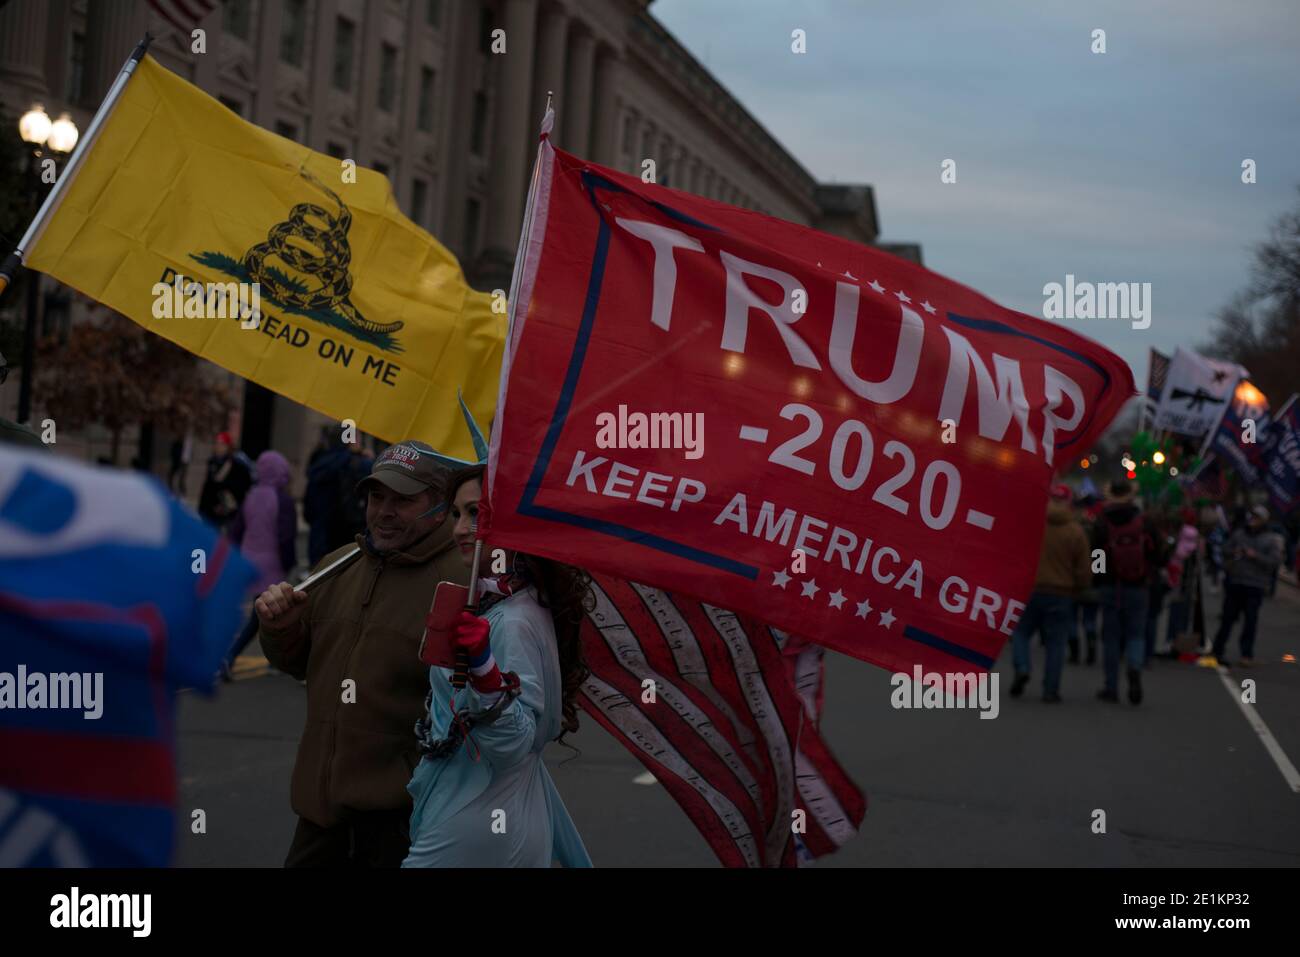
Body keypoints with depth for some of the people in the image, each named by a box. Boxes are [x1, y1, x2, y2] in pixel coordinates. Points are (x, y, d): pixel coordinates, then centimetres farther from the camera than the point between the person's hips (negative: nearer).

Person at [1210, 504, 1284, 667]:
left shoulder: (1271, 540, 2)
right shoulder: (1239, 534, 11)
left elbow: (1275, 561, -7)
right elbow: (1225, 551, 16)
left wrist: (1255, 556, -16)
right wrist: (1233, 553, -7)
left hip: (1255, 586, -3)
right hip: (1235, 582, 3)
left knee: (1251, 620, -5)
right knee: (1228, 617, 6)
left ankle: (1247, 654, -1)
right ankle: (1217, 650, 14)